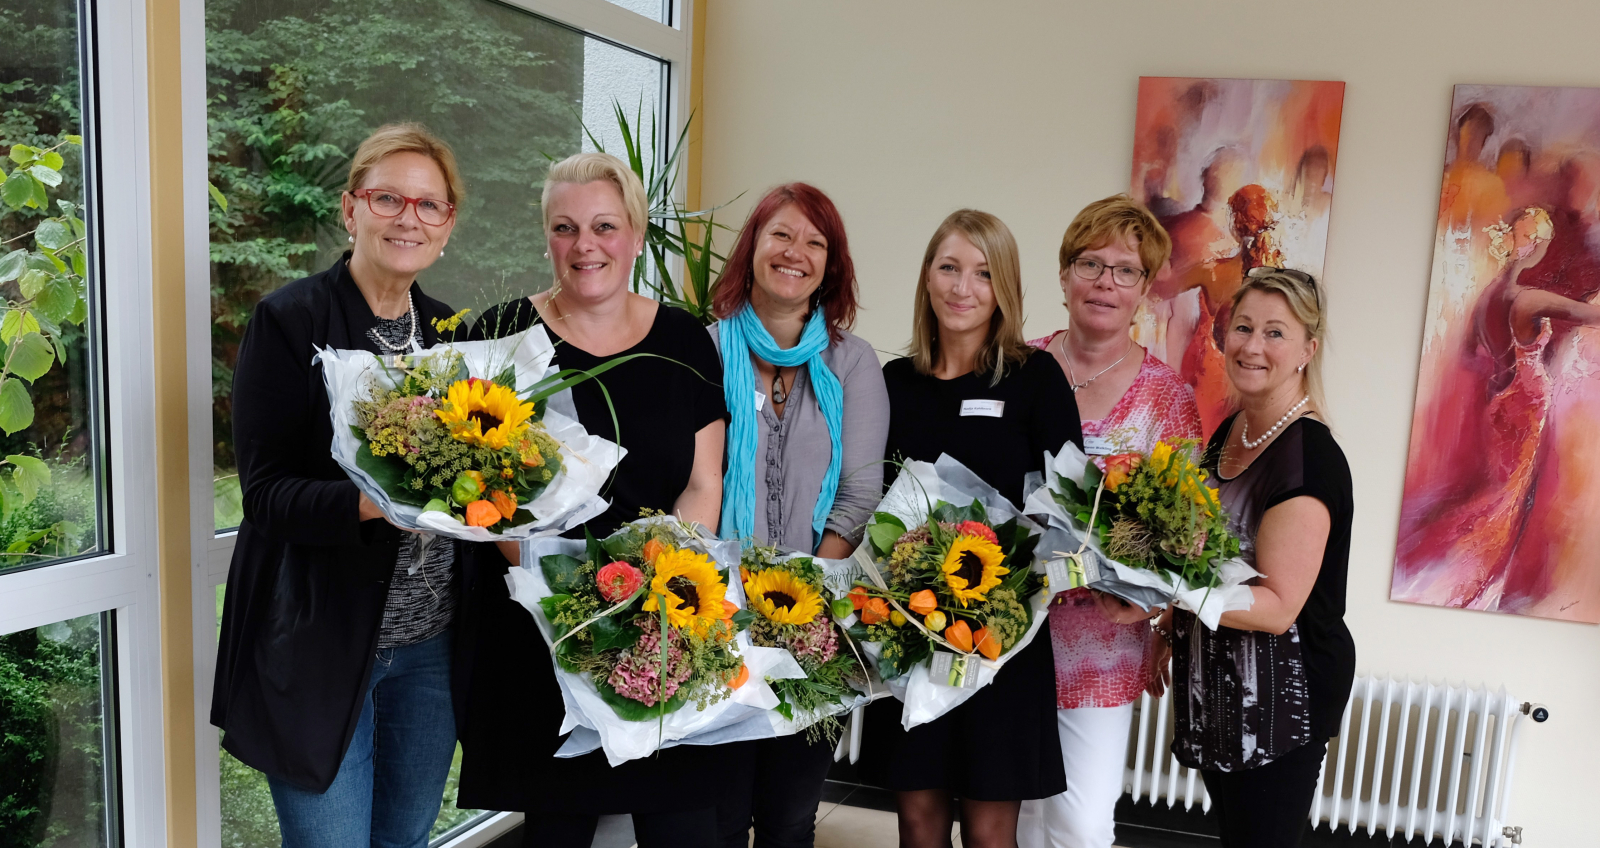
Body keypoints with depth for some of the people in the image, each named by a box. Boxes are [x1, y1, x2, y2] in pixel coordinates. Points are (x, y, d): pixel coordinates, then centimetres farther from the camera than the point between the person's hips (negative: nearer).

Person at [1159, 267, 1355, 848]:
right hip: (1215, 687, 8)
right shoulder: (1230, 432, 6)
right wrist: (1167, 631, 12)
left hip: (1280, 697, -8)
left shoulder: (1309, 456, -20)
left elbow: (1278, 605, -23)